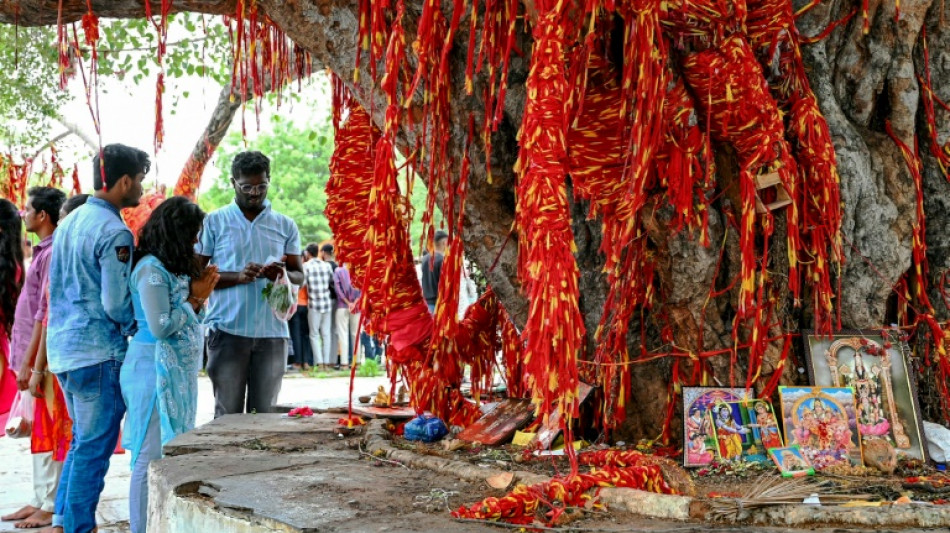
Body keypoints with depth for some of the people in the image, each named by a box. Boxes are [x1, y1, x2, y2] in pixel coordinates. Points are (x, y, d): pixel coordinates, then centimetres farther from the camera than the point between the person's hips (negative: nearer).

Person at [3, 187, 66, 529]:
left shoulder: (52, 254, -15)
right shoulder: (44, 251, 14)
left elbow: (46, 314, -19)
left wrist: (29, 360, -19)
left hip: (43, 357, -9)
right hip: (34, 356, 9)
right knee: (37, 432, 13)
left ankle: (52, 506, 2)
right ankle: (40, 500, 20)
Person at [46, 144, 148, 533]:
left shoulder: (70, 221, 11)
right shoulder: (114, 232, -16)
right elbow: (117, 304, -17)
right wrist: (141, 328, -1)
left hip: (64, 347, 9)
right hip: (99, 352, -9)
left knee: (82, 441, 19)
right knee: (94, 447, 0)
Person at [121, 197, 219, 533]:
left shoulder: (170, 267, 15)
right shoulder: (151, 269, -14)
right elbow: (160, 326, -18)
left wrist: (198, 295, 4)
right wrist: (194, 299, -8)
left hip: (176, 371, 9)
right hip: (156, 371, -9)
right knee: (152, 457, -6)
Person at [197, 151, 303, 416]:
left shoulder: (285, 225, 11)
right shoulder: (214, 222, 4)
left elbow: (299, 275, 13)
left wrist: (283, 275, -11)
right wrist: (239, 276, -16)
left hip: (272, 332, 2)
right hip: (228, 330, -2)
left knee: (265, 412, 4)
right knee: (228, 412, -1)